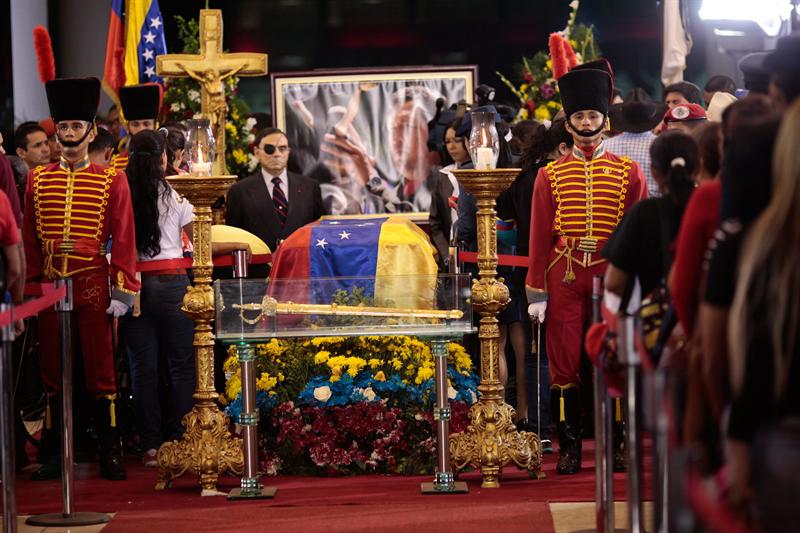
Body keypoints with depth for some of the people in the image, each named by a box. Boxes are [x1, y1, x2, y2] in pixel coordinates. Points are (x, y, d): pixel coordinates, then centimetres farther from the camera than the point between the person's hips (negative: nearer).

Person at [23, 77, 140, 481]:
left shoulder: (112, 181, 1)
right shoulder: (37, 180, 8)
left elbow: (124, 241, -1)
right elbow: (28, 241, 10)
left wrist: (122, 292, -7)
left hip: (94, 287, -2)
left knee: (101, 371, 1)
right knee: (52, 372, 6)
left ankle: (110, 454, 7)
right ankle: (52, 458, 11)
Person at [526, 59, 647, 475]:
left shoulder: (628, 172, 6)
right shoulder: (550, 176, 7)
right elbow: (539, 237, 6)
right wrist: (536, 293, 1)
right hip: (565, 277, 0)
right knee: (564, 364, 0)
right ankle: (569, 449, 6)